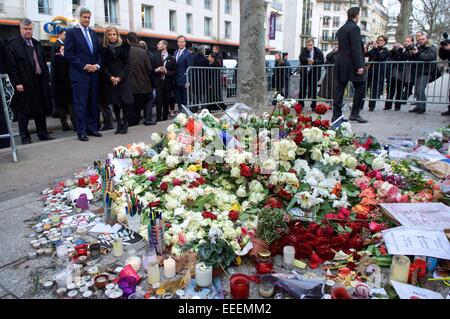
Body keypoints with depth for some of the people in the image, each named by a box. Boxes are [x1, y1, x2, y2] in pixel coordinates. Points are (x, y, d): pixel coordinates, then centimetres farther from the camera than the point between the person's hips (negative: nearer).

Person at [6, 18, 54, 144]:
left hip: (40, 81, 6)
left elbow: (43, 63, 18)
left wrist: (47, 79, 10)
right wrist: (17, 83, -15)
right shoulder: (13, 44, -3)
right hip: (24, 83, -6)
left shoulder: (36, 44, 17)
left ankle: (43, 133, 21)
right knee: (24, 111, 1)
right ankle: (25, 137, 8)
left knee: (41, 109, 11)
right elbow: (11, 66, -9)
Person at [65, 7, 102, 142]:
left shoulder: (93, 33, 16)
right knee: (80, 104, -4)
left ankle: (92, 128, 16)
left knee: (92, 103, 8)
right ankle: (81, 132, 1)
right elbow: (69, 53, -7)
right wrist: (84, 66, -14)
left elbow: (98, 52, 18)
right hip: (79, 74, -5)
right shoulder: (72, 32, -1)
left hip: (93, 74, 6)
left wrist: (97, 65, -1)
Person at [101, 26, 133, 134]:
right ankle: (119, 125, 11)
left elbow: (127, 64, -1)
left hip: (123, 79, -1)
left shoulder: (124, 46, 4)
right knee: (115, 103, 2)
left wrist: (120, 77, -11)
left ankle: (125, 124, 6)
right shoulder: (104, 49, 7)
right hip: (110, 80, 2)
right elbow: (103, 66, 5)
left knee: (125, 101, -5)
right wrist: (110, 77, -11)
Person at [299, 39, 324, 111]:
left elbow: (322, 61, -7)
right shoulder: (304, 51, 4)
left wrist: (314, 61, -20)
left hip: (314, 73, -1)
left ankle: (313, 105, 11)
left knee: (313, 90, 3)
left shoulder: (318, 51, 0)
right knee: (302, 89, 4)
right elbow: (301, 58, -12)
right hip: (304, 72, 1)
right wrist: (307, 60, -28)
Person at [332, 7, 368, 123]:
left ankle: (336, 114, 6)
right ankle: (355, 114, 2)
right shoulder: (355, 28, -10)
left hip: (341, 63, 8)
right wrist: (359, 66, -17)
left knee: (339, 89, 5)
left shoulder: (341, 29, 15)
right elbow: (356, 49, -16)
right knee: (360, 88, 2)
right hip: (352, 64, -8)